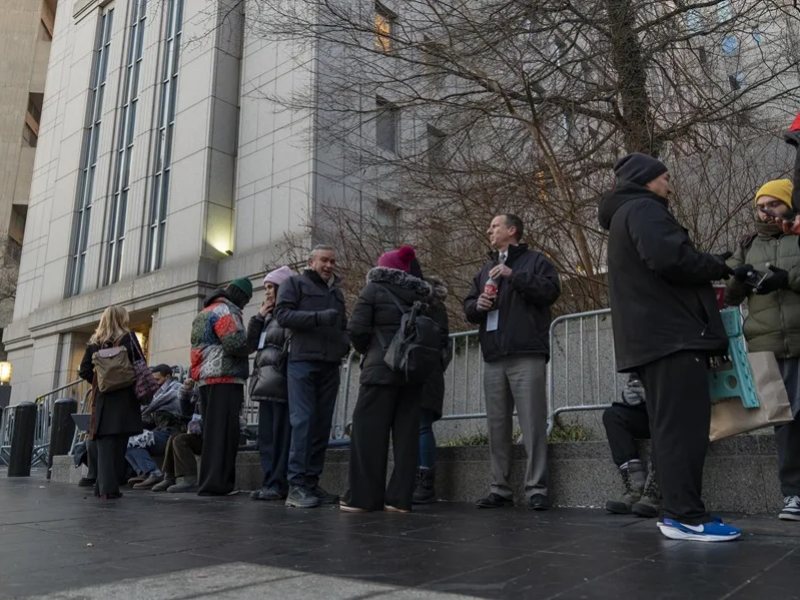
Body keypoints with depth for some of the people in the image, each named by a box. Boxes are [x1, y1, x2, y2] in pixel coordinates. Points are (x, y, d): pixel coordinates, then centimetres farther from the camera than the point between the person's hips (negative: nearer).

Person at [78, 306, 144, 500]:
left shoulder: (94, 342, 10)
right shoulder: (128, 338, -1)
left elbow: (84, 371, 7)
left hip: (101, 398, 3)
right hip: (124, 398, -3)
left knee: (104, 443, 5)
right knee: (118, 443, 0)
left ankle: (104, 487, 1)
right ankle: (110, 487, -1)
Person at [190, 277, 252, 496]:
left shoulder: (204, 312, 24)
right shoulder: (226, 311, -8)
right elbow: (236, 343, -18)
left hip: (205, 379, 9)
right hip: (225, 379, -9)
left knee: (211, 431, 12)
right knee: (224, 431, -9)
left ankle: (208, 481, 15)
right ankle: (217, 483, -11)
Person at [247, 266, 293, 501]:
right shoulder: (269, 316, 21)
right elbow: (250, 345, 17)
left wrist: (279, 372, -18)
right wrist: (258, 317, 9)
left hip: (280, 382, -9)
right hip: (266, 384, 9)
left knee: (280, 435, -6)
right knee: (266, 436, 8)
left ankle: (278, 484, -3)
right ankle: (269, 482, 13)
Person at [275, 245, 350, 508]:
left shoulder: (337, 293, 25)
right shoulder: (294, 283, 8)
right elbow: (282, 314, -5)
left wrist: (345, 343, 8)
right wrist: (319, 317, -17)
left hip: (330, 366, 6)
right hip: (303, 361, -6)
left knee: (322, 425, 4)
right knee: (303, 422, -11)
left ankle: (311, 482, 10)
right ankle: (296, 485, -9)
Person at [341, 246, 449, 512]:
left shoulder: (373, 289, 1)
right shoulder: (422, 295, 14)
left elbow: (357, 329, -6)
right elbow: (441, 330, 6)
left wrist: (366, 350, 12)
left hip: (381, 368, -5)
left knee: (369, 430, 0)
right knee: (406, 432, 6)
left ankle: (363, 496, 2)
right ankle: (400, 498, 6)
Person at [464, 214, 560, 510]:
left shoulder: (535, 260, 9)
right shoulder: (485, 270, 26)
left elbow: (550, 290, -8)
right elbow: (468, 307, 23)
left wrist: (513, 275, -13)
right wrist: (478, 304, 0)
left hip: (526, 355, -6)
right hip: (493, 358, 6)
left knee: (533, 423, -8)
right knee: (497, 425, 5)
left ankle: (536, 489, -3)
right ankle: (500, 489, 10)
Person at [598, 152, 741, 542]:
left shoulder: (625, 216, 28)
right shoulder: (643, 209, -5)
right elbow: (671, 259, -22)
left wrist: (709, 267, 16)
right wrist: (718, 266, -4)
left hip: (654, 336, 10)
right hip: (671, 333, -10)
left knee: (671, 426, 9)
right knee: (684, 425, -11)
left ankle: (676, 511, 12)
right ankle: (686, 516, -10)